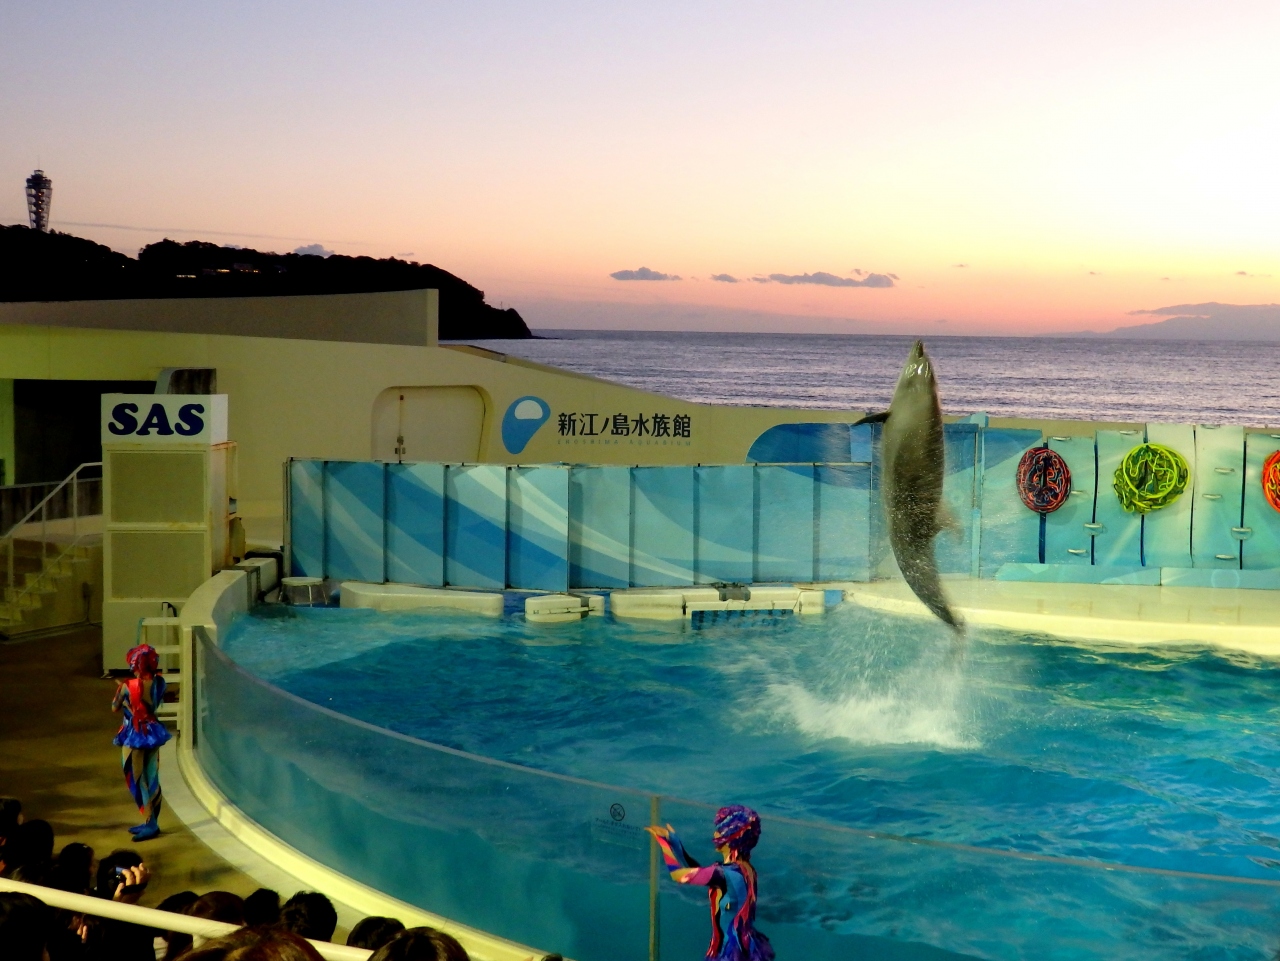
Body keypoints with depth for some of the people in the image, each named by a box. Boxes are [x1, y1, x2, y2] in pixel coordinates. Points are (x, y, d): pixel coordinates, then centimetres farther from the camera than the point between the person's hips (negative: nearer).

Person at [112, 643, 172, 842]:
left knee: (137, 781, 4)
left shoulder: (128, 686, -20)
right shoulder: (159, 682, -5)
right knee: (151, 780, 14)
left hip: (134, 737, -6)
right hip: (152, 734, 6)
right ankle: (151, 822, 23)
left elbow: (115, 708, -4)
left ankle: (150, 823, 4)